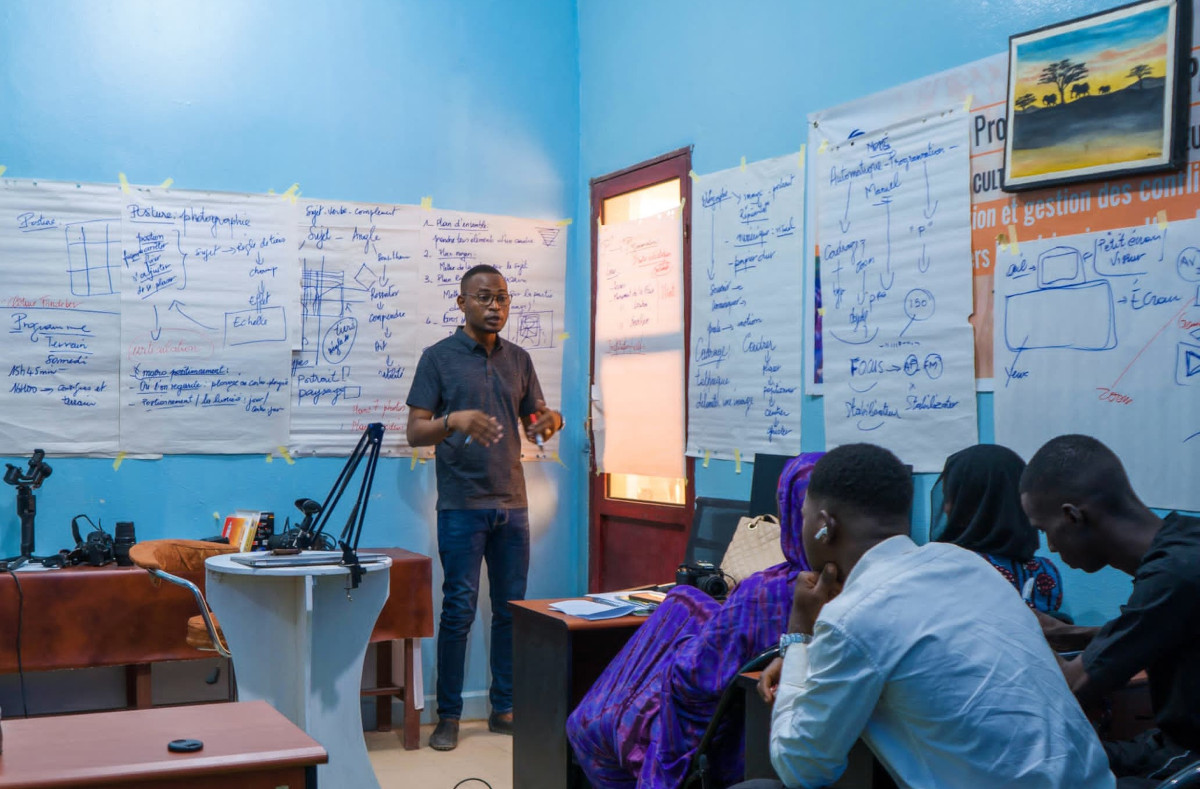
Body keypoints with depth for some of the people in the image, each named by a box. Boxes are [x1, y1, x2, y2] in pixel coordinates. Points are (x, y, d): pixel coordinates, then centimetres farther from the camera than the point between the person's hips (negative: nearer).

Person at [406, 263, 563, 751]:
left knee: (511, 609, 7)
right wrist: (454, 421, -25)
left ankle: (504, 710, 17)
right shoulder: (439, 357, -1)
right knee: (459, 611, -2)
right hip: (462, 505, -4)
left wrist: (550, 422, -9)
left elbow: (534, 427, 15)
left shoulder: (519, 360, 12)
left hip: (512, 503, 4)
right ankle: (448, 716, 8)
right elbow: (415, 432, -6)